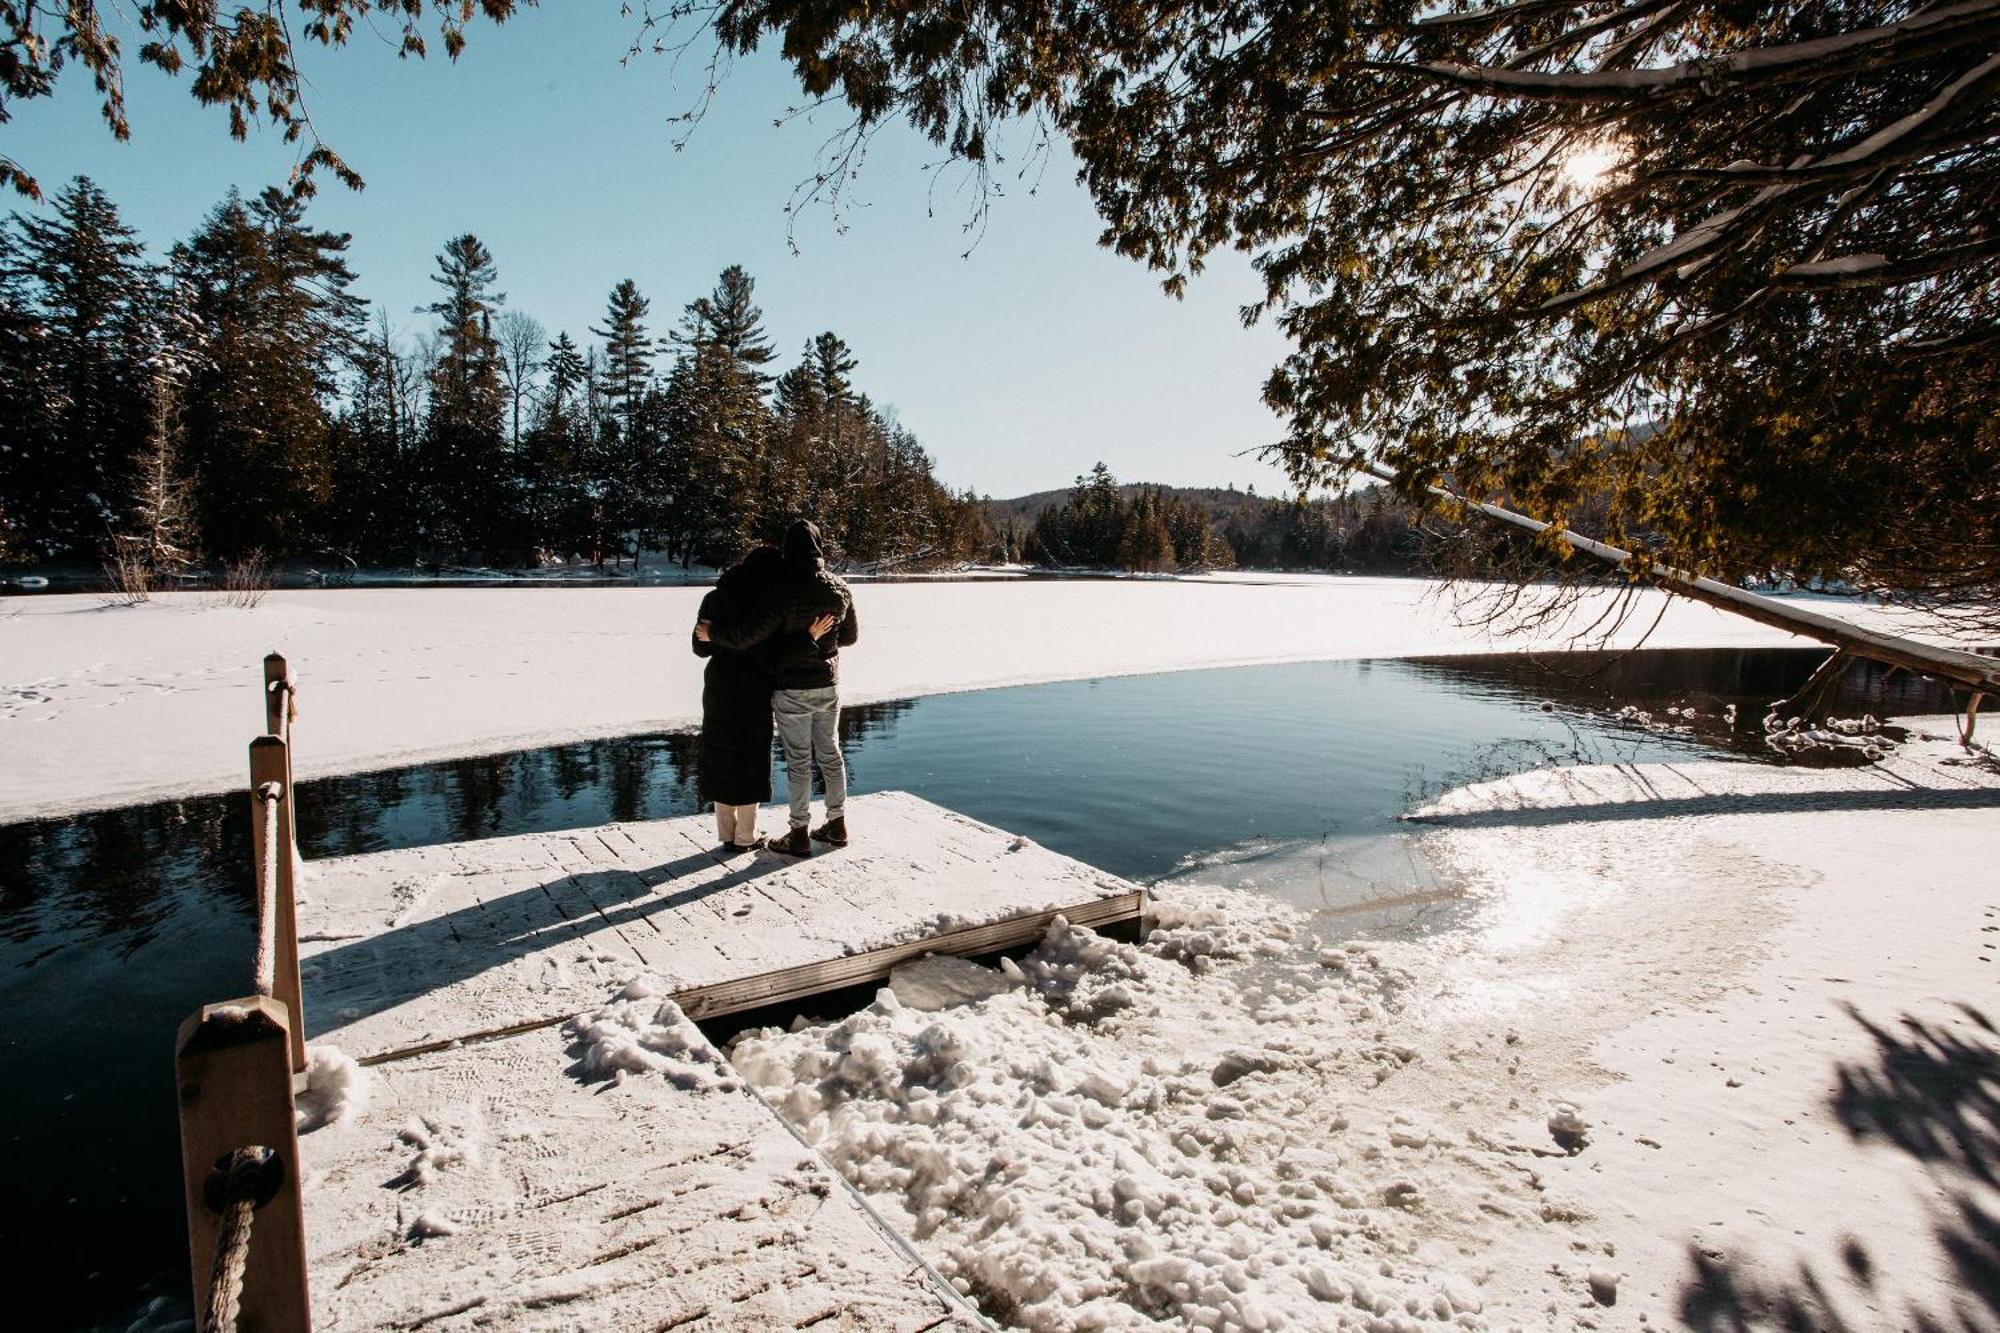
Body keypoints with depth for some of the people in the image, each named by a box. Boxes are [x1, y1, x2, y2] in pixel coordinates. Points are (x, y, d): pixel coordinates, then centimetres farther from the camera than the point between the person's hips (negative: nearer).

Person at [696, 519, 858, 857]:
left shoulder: (784, 592, -20)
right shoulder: (839, 588, -2)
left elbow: (746, 636, -24)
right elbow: (850, 635, 11)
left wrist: (712, 632, -7)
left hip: (793, 690, -5)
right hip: (828, 686, 5)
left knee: (798, 761, 4)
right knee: (830, 754, 16)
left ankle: (800, 833, 12)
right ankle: (837, 825, 25)